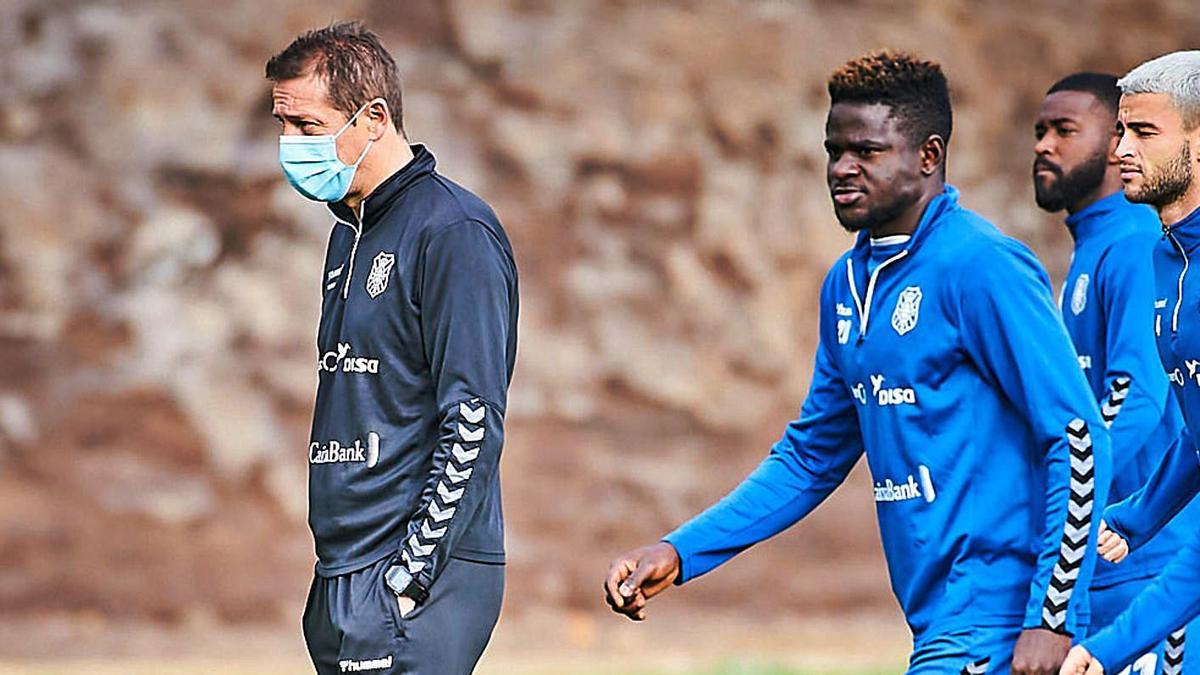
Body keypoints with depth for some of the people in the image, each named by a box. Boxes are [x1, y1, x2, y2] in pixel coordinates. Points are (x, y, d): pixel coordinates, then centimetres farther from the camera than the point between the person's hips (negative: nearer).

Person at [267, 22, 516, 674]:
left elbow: (473, 423, -16)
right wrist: (338, 581, 15)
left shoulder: (455, 233, -11)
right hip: (345, 574, 9)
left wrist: (409, 578, -18)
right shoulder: (349, 234, 17)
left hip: (417, 577, -9)